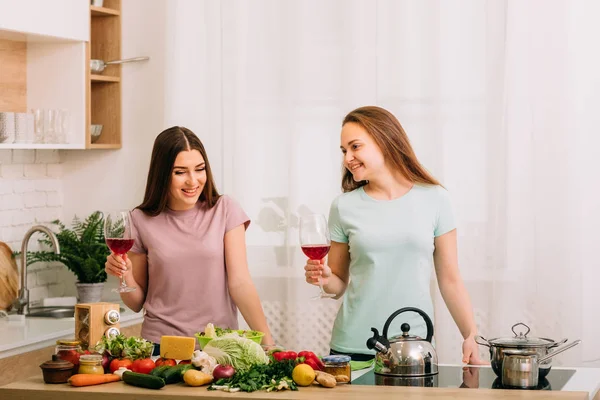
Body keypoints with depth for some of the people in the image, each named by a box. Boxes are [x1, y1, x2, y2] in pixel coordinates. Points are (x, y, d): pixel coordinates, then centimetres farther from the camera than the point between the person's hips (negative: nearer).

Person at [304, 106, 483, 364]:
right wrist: (325, 278, -12)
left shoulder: (433, 199, 1)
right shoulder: (344, 206, 3)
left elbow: (450, 280, 3)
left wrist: (471, 336, -2)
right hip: (353, 348, 1)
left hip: (414, 348, -1)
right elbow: (339, 285, 9)